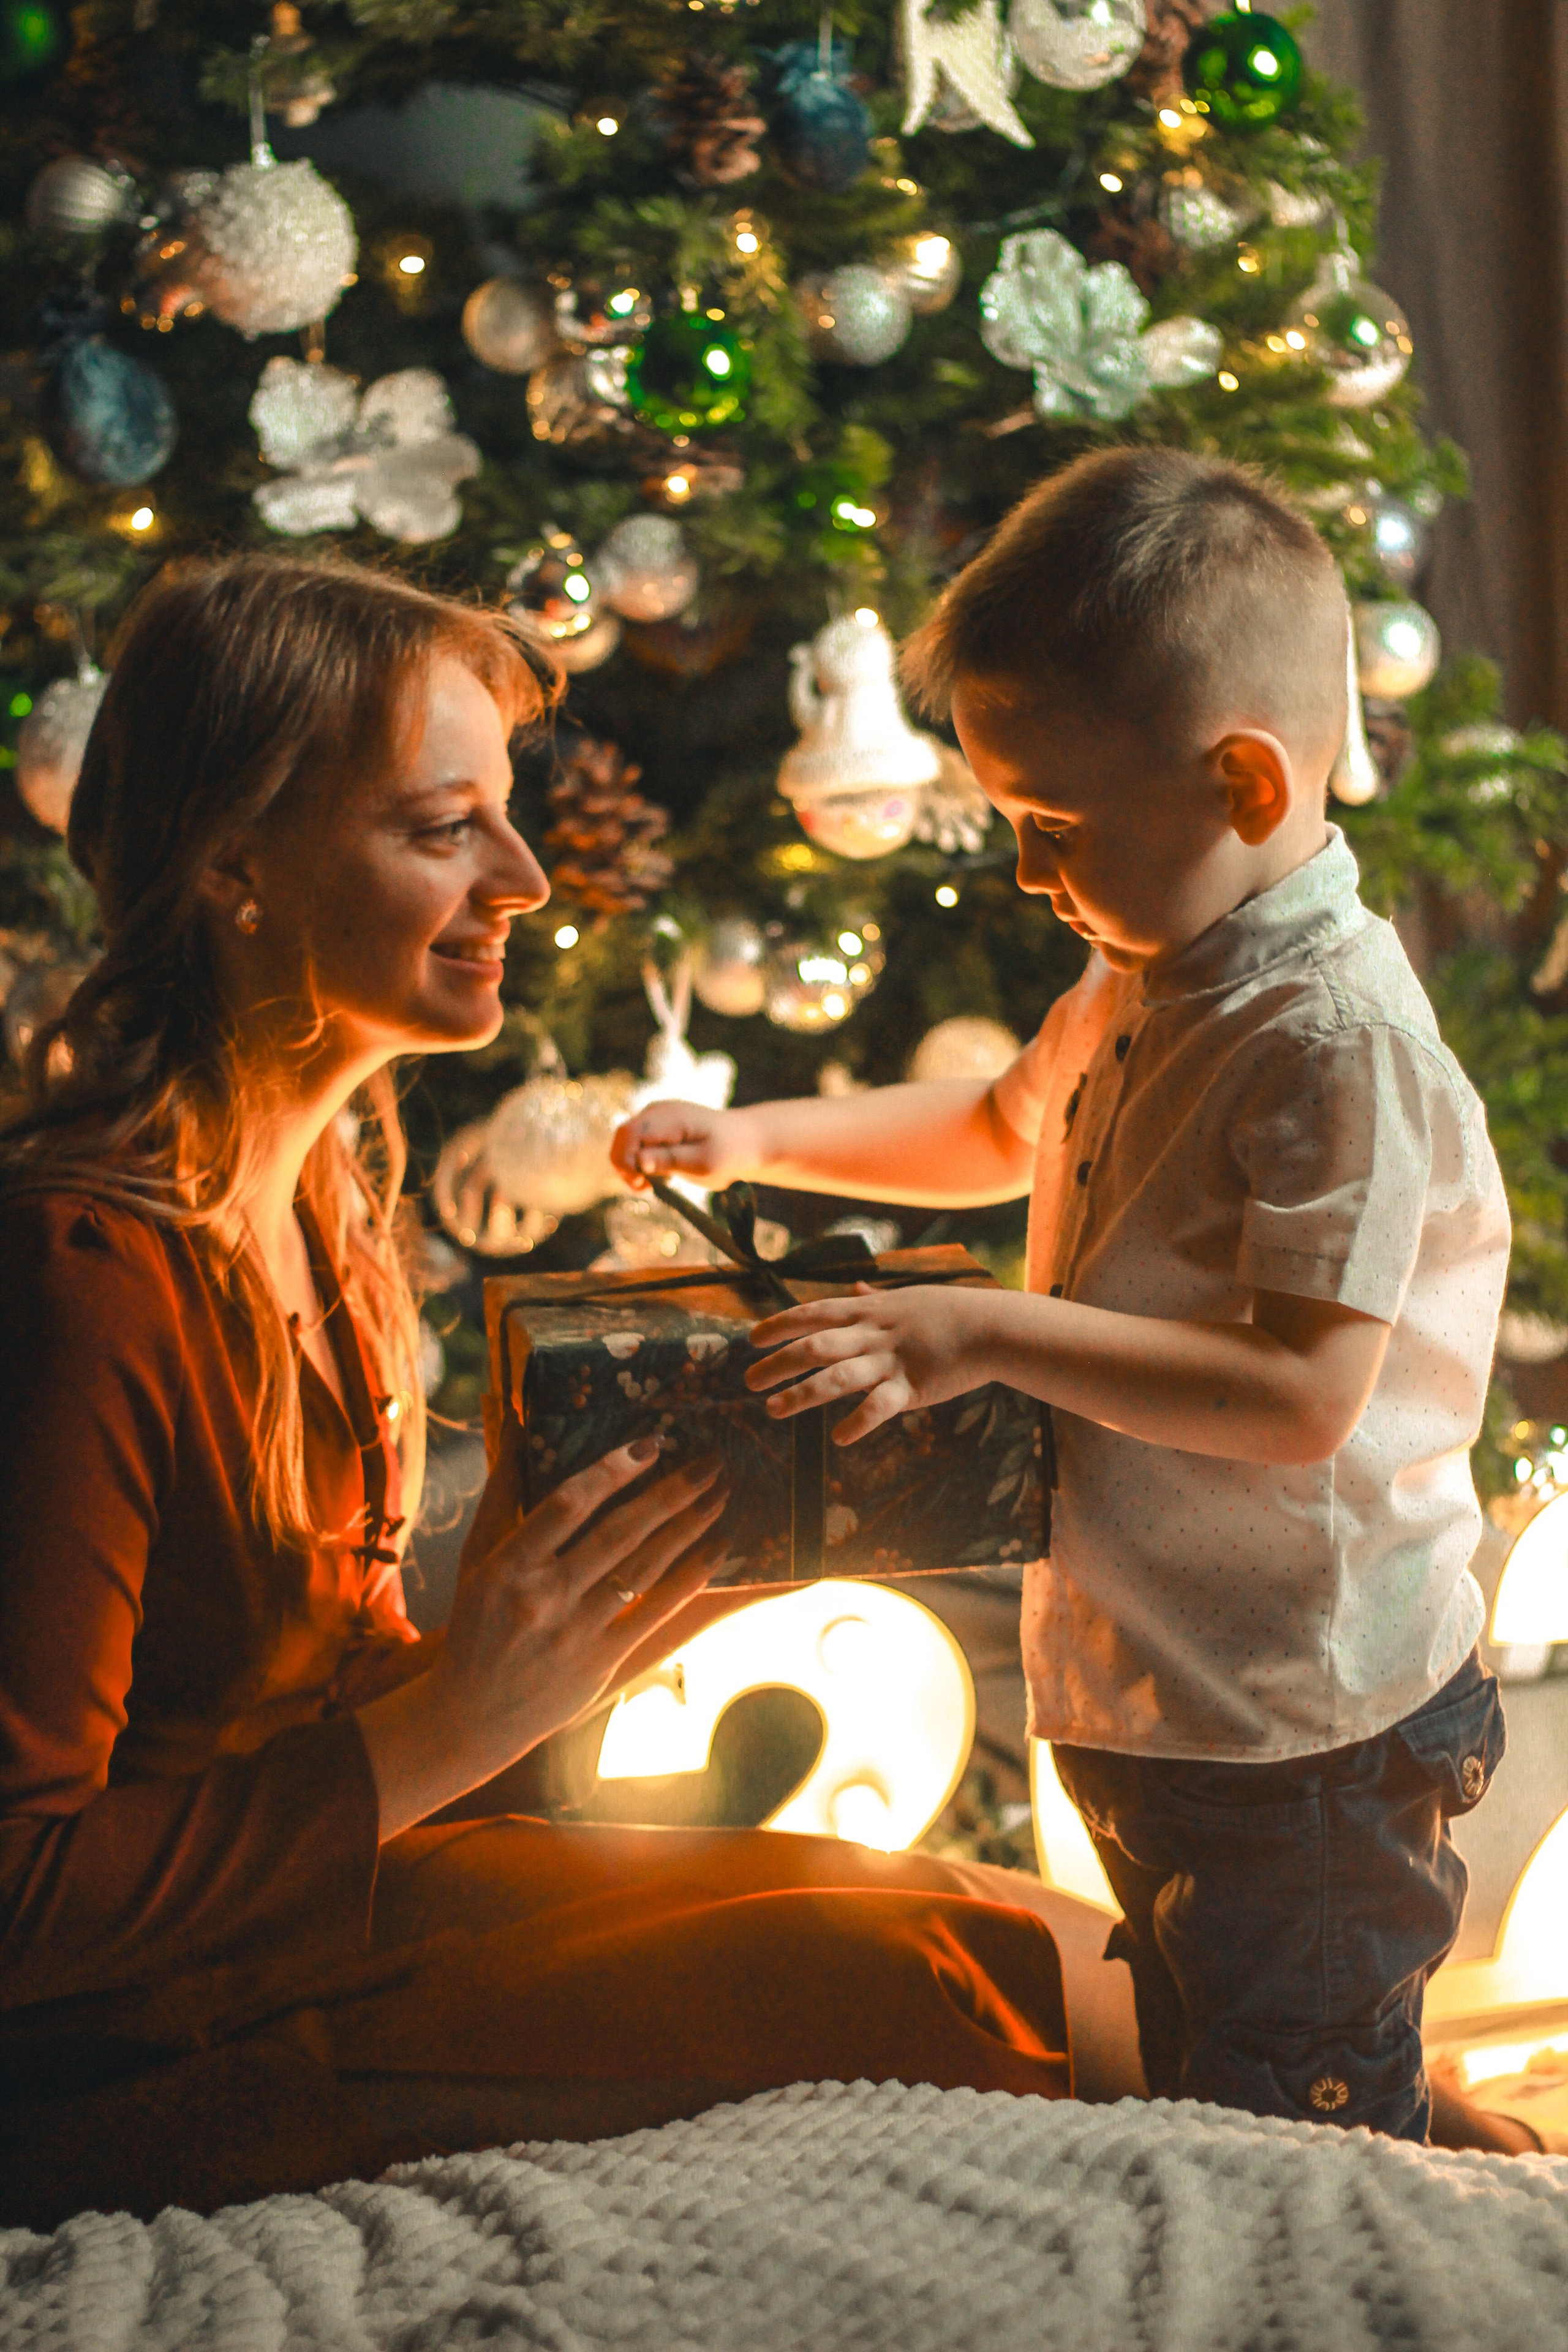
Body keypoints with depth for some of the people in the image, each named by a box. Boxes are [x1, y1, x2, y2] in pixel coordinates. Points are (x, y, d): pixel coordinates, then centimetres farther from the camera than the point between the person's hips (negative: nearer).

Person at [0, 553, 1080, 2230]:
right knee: (878, 1983, -15)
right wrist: (455, 1726, -22)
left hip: (316, 1883, 9)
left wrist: (552, 1649, -6)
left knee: (976, 1939, 0)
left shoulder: (313, 1191, 7)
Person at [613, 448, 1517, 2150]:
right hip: (1153, 1695, 10)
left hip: (1306, 1733, -10)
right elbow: (1005, 1130, 26)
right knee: (1197, 2099, 22)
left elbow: (1302, 1391, -31)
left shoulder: (1336, 1034, -24)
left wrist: (988, 1336, -31)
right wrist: (761, 1142, 16)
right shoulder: (1144, 983, 5)